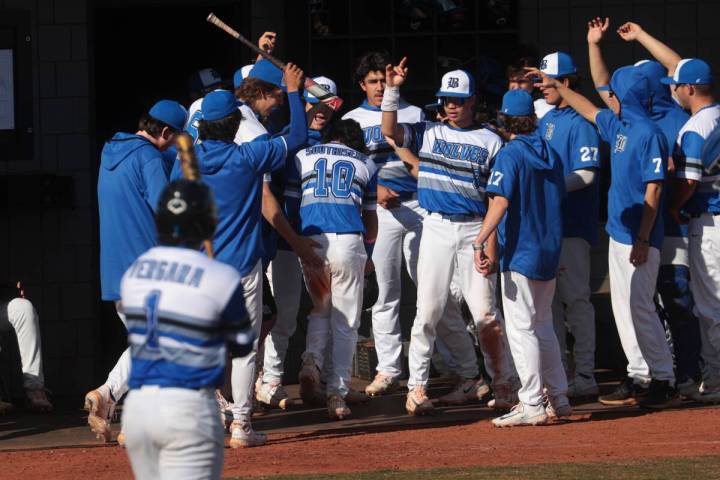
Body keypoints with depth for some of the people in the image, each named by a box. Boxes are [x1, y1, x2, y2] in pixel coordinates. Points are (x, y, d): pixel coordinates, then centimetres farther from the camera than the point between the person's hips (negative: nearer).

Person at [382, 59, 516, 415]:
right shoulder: (427, 133, 11)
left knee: (485, 313, -2)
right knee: (427, 312, -2)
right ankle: (417, 386, 3)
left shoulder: (490, 142, 5)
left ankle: (502, 384, 9)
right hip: (436, 229, 1)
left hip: (475, 230, -1)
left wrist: (494, 238, -5)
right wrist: (392, 90, -13)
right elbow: (389, 131, -2)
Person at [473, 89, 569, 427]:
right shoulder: (551, 155, 10)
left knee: (520, 328, -5)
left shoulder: (511, 155, -12)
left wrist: (480, 243, -29)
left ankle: (531, 405, -8)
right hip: (549, 253, 8)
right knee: (543, 326, 18)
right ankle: (558, 399, 20)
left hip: (521, 254, -8)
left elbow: (500, 202, -24)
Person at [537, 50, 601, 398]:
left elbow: (586, 174, -18)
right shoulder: (547, 119, 15)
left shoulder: (581, 121, -11)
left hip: (572, 223, -9)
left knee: (575, 298, -8)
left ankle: (585, 375, -6)